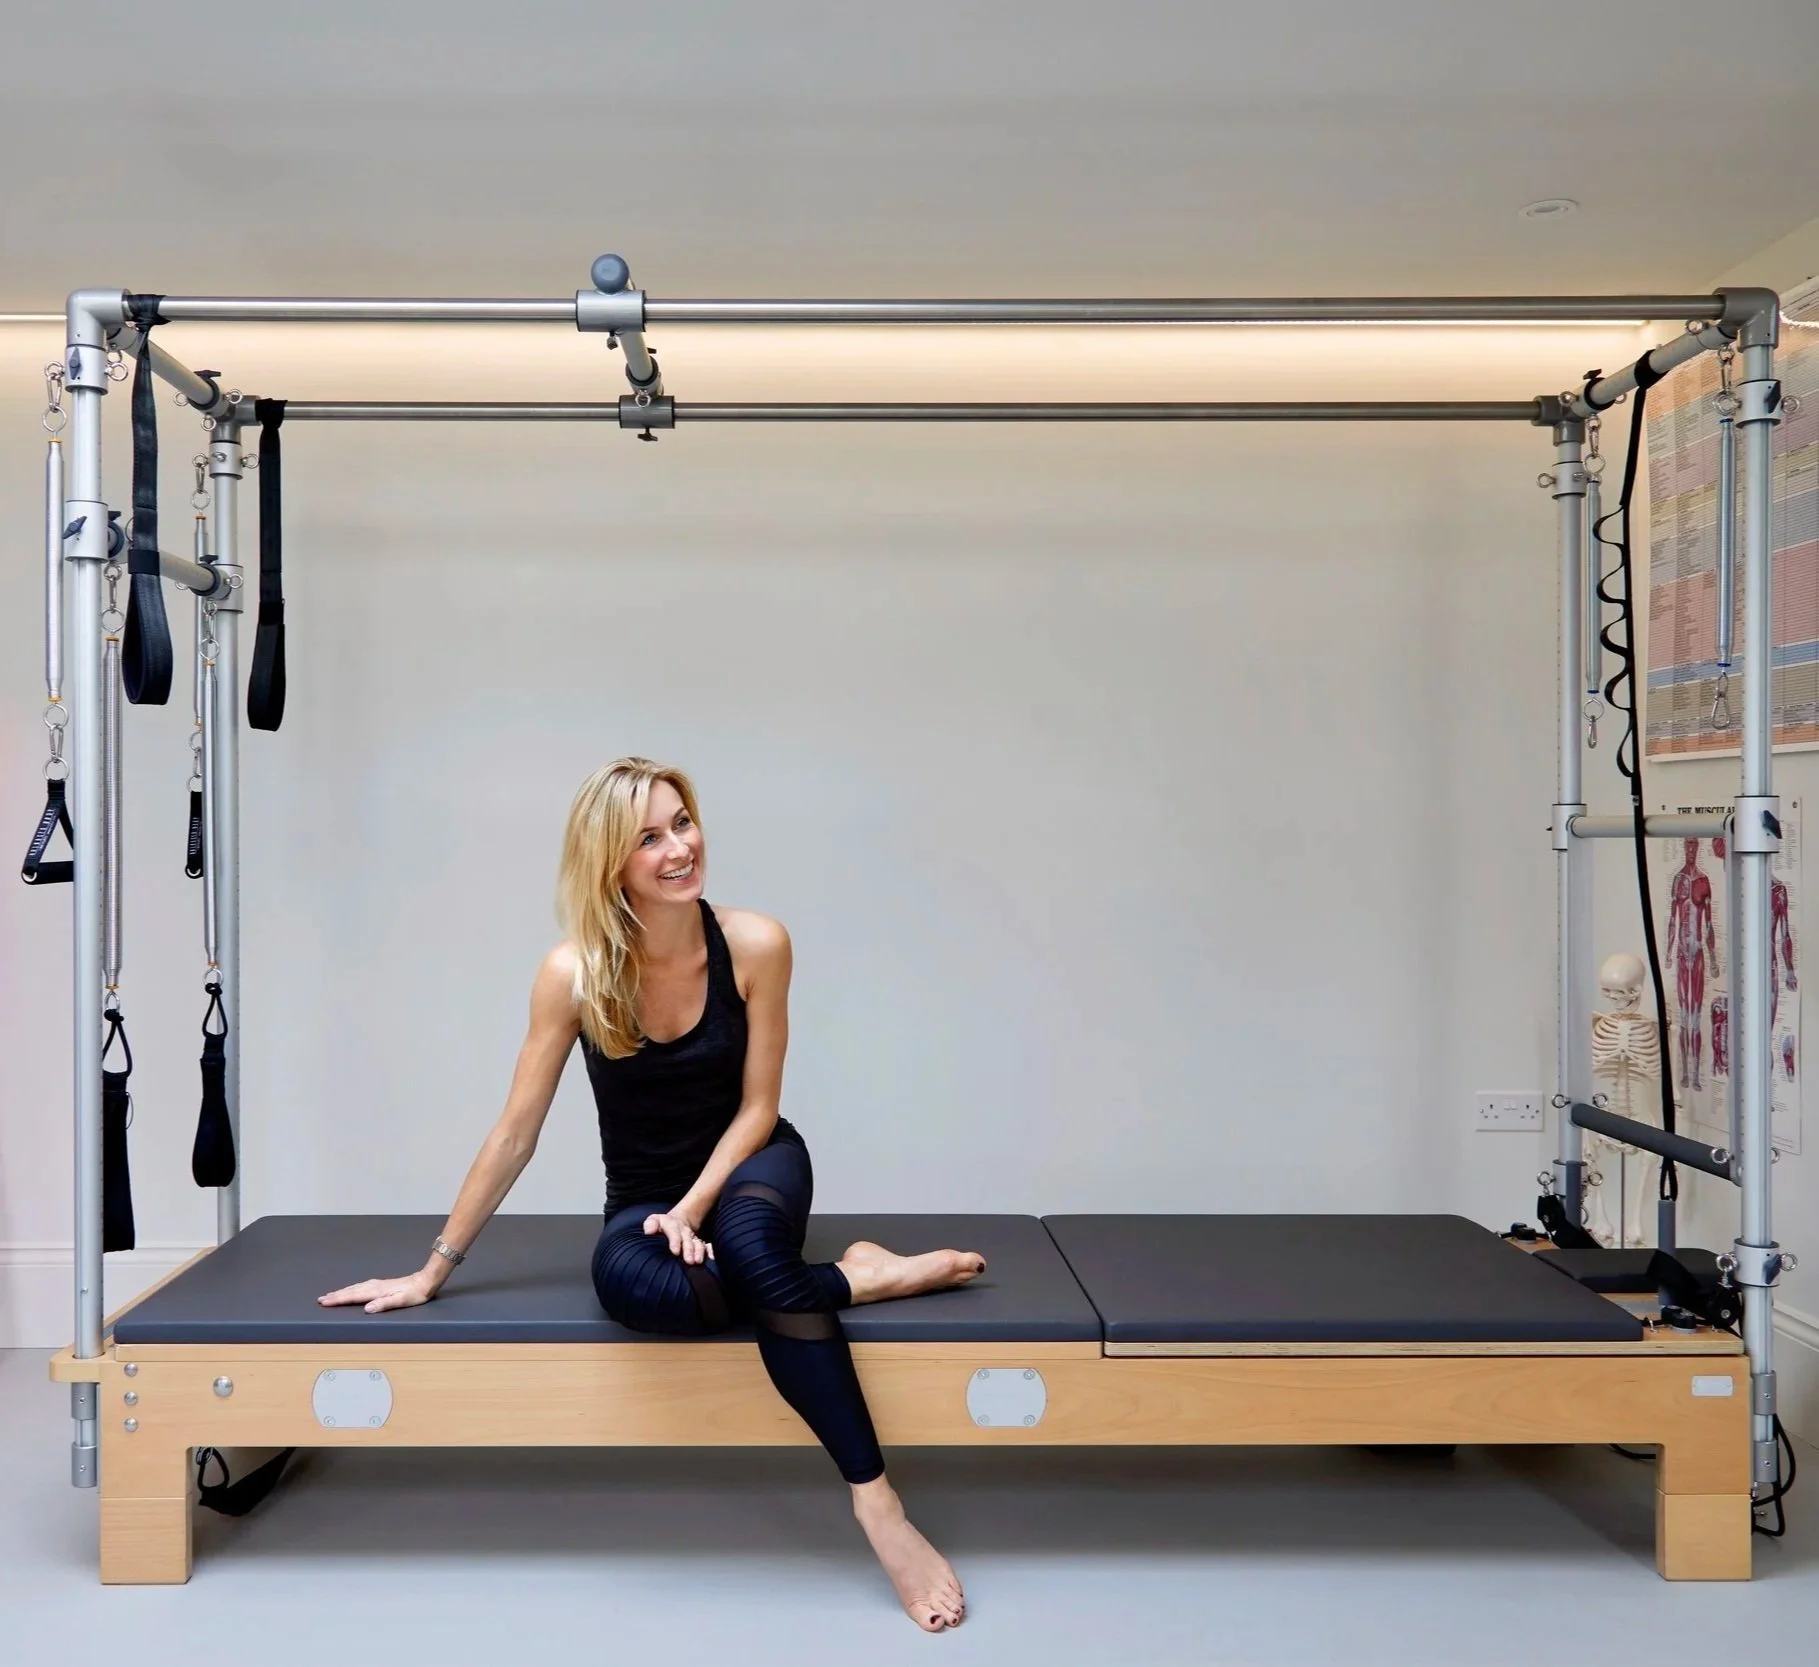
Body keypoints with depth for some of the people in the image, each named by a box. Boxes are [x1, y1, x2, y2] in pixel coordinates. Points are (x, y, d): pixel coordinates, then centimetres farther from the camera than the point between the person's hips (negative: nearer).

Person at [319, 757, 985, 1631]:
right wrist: (432, 1270, -6)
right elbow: (516, 1131, -10)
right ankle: (868, 1276, -19)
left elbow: (756, 1108, -9)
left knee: (749, 1241, -39)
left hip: (749, 1168, 0)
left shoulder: (756, 945, -17)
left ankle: (878, 1505, -31)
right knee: (627, 1281, -37)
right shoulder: (574, 972, -18)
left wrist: (696, 1210, -23)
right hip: (644, 1199, 1)